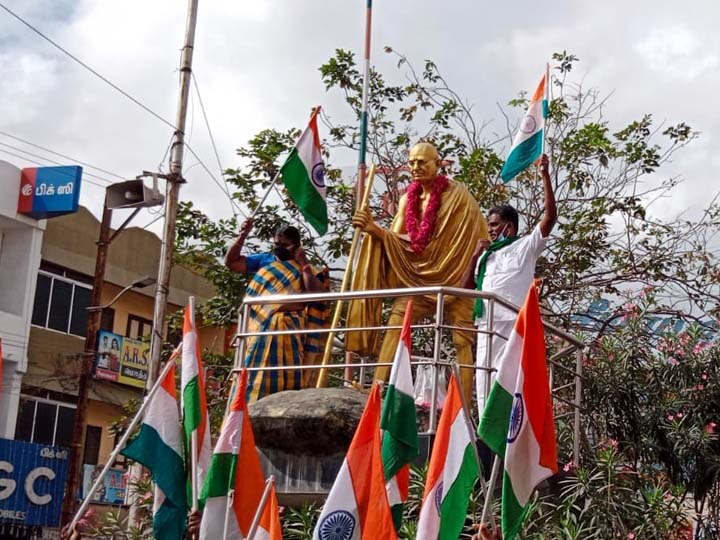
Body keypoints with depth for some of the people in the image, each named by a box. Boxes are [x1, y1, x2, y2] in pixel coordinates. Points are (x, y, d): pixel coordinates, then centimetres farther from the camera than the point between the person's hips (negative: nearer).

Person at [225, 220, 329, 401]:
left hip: (287, 332, -3)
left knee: (282, 377, -5)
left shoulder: (304, 270, 6)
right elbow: (231, 261, 12)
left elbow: (317, 294, -10)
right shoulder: (264, 260, 14)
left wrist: (304, 264, -10)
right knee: (254, 376, 1)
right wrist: (242, 236, 1)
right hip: (259, 329, 3)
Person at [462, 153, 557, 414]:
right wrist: (475, 256, 10)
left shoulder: (525, 246, 9)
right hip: (486, 325, 6)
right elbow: (468, 287, 21)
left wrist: (545, 175, -6)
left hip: (512, 324, -6)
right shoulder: (487, 255, 26)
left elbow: (550, 216, -3)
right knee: (484, 385, 3)